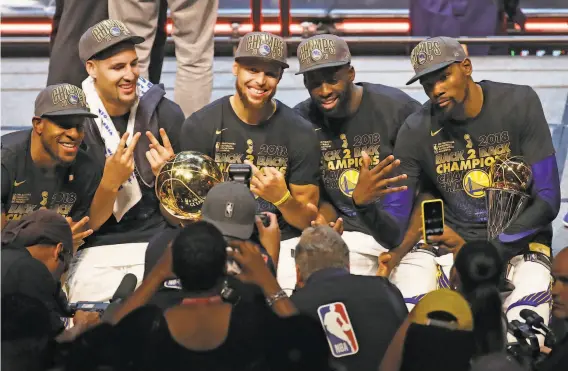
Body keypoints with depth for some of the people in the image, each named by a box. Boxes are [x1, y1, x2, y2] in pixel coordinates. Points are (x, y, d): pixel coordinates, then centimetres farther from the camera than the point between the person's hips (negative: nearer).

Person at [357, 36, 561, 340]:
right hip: (454, 243, 2)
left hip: (519, 242, -1)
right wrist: (366, 209, -31)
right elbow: (395, 226, -6)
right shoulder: (416, 131, -5)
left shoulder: (518, 104, -9)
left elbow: (548, 201, -10)